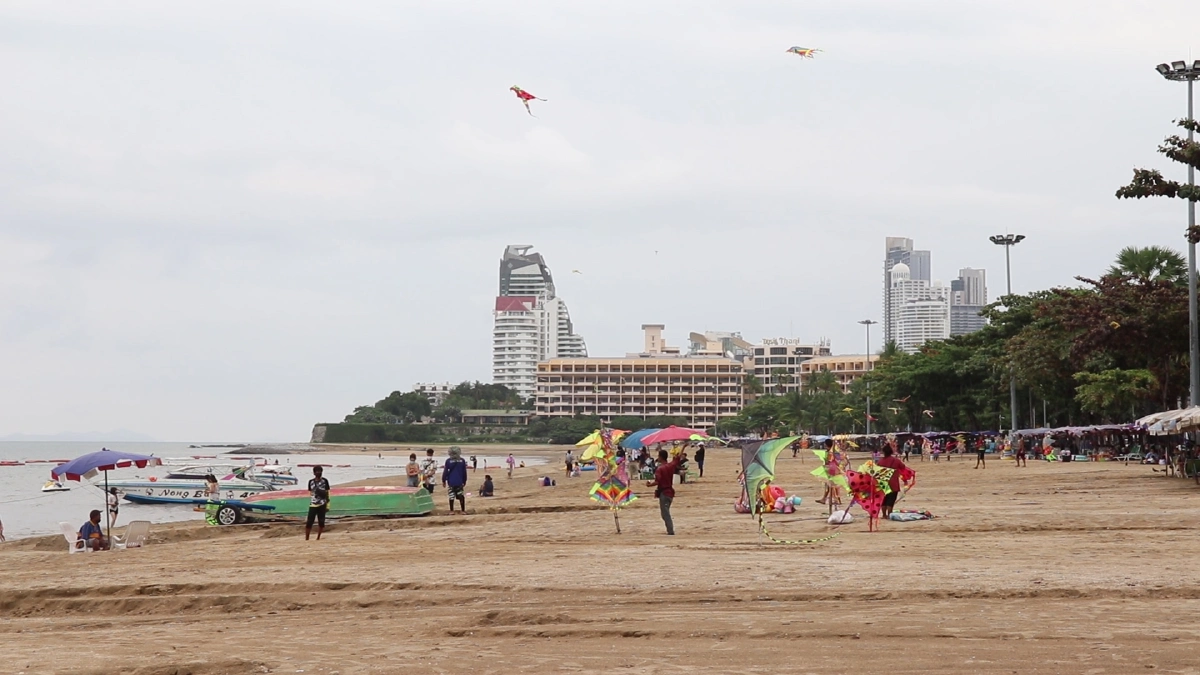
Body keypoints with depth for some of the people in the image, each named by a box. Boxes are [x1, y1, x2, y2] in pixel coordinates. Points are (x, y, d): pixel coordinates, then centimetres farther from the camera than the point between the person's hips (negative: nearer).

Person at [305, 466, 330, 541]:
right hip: (313, 505, 0)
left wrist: (328, 505, -2)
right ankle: (306, 539, -2)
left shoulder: (325, 481, 1)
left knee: (321, 522, 2)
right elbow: (311, 492, 15)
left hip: (322, 504, 0)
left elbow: (327, 493, 2)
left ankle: (318, 538, 14)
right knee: (309, 522, -6)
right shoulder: (311, 481, 5)